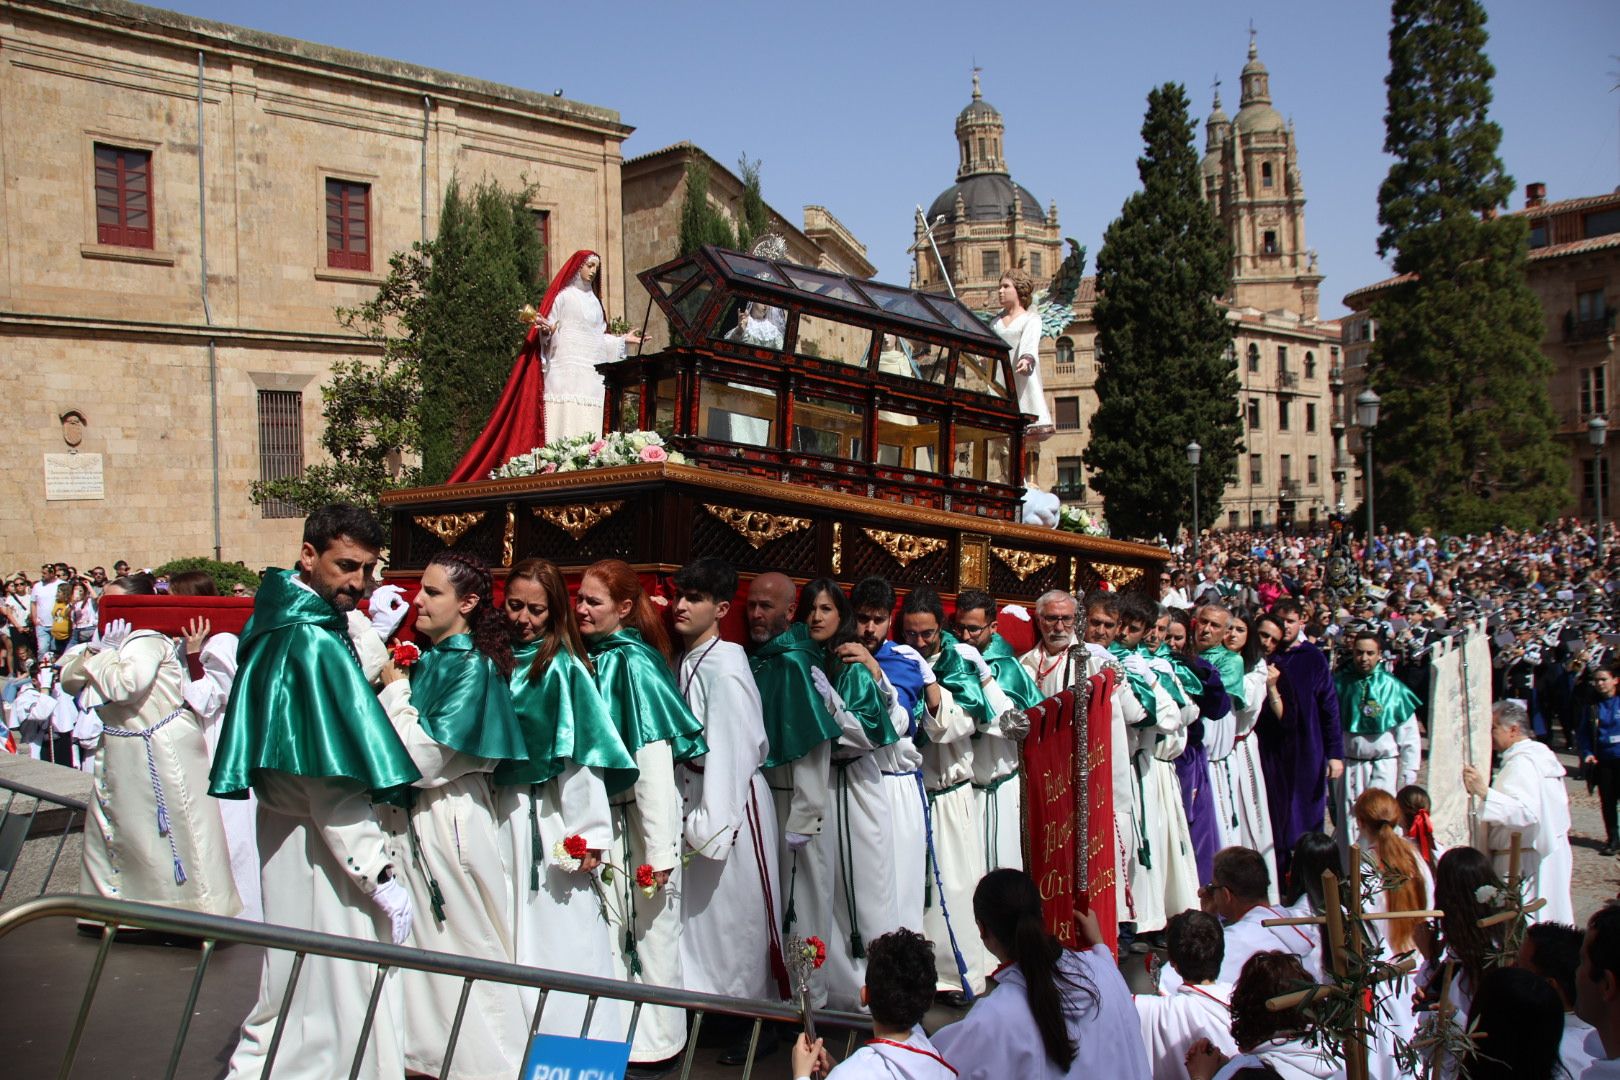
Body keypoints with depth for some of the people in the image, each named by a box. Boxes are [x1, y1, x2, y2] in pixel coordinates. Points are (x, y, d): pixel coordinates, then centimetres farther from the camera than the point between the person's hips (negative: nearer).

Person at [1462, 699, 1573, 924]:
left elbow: (1527, 811, -32)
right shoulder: (1543, 755, 13)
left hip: (1523, 861, -11)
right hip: (1548, 853, 11)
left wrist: (1484, 792, -40)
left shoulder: (1521, 764, -19)